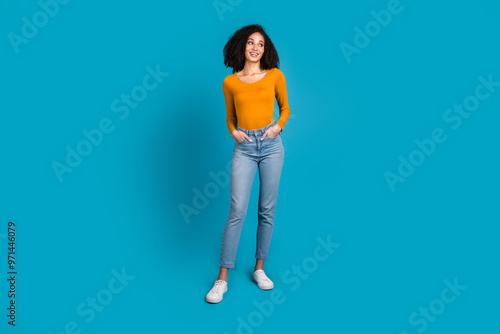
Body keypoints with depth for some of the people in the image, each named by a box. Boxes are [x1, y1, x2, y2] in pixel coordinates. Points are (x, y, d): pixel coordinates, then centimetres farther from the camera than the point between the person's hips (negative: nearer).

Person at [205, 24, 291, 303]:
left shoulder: (275, 76, 4)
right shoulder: (230, 82, 6)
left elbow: (285, 108, 15)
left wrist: (278, 126, -4)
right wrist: (233, 131, -3)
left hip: (271, 145, 1)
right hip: (244, 148, -1)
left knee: (267, 210, 6)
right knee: (237, 211, -7)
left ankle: (260, 268, 23)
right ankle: (222, 278, 3)